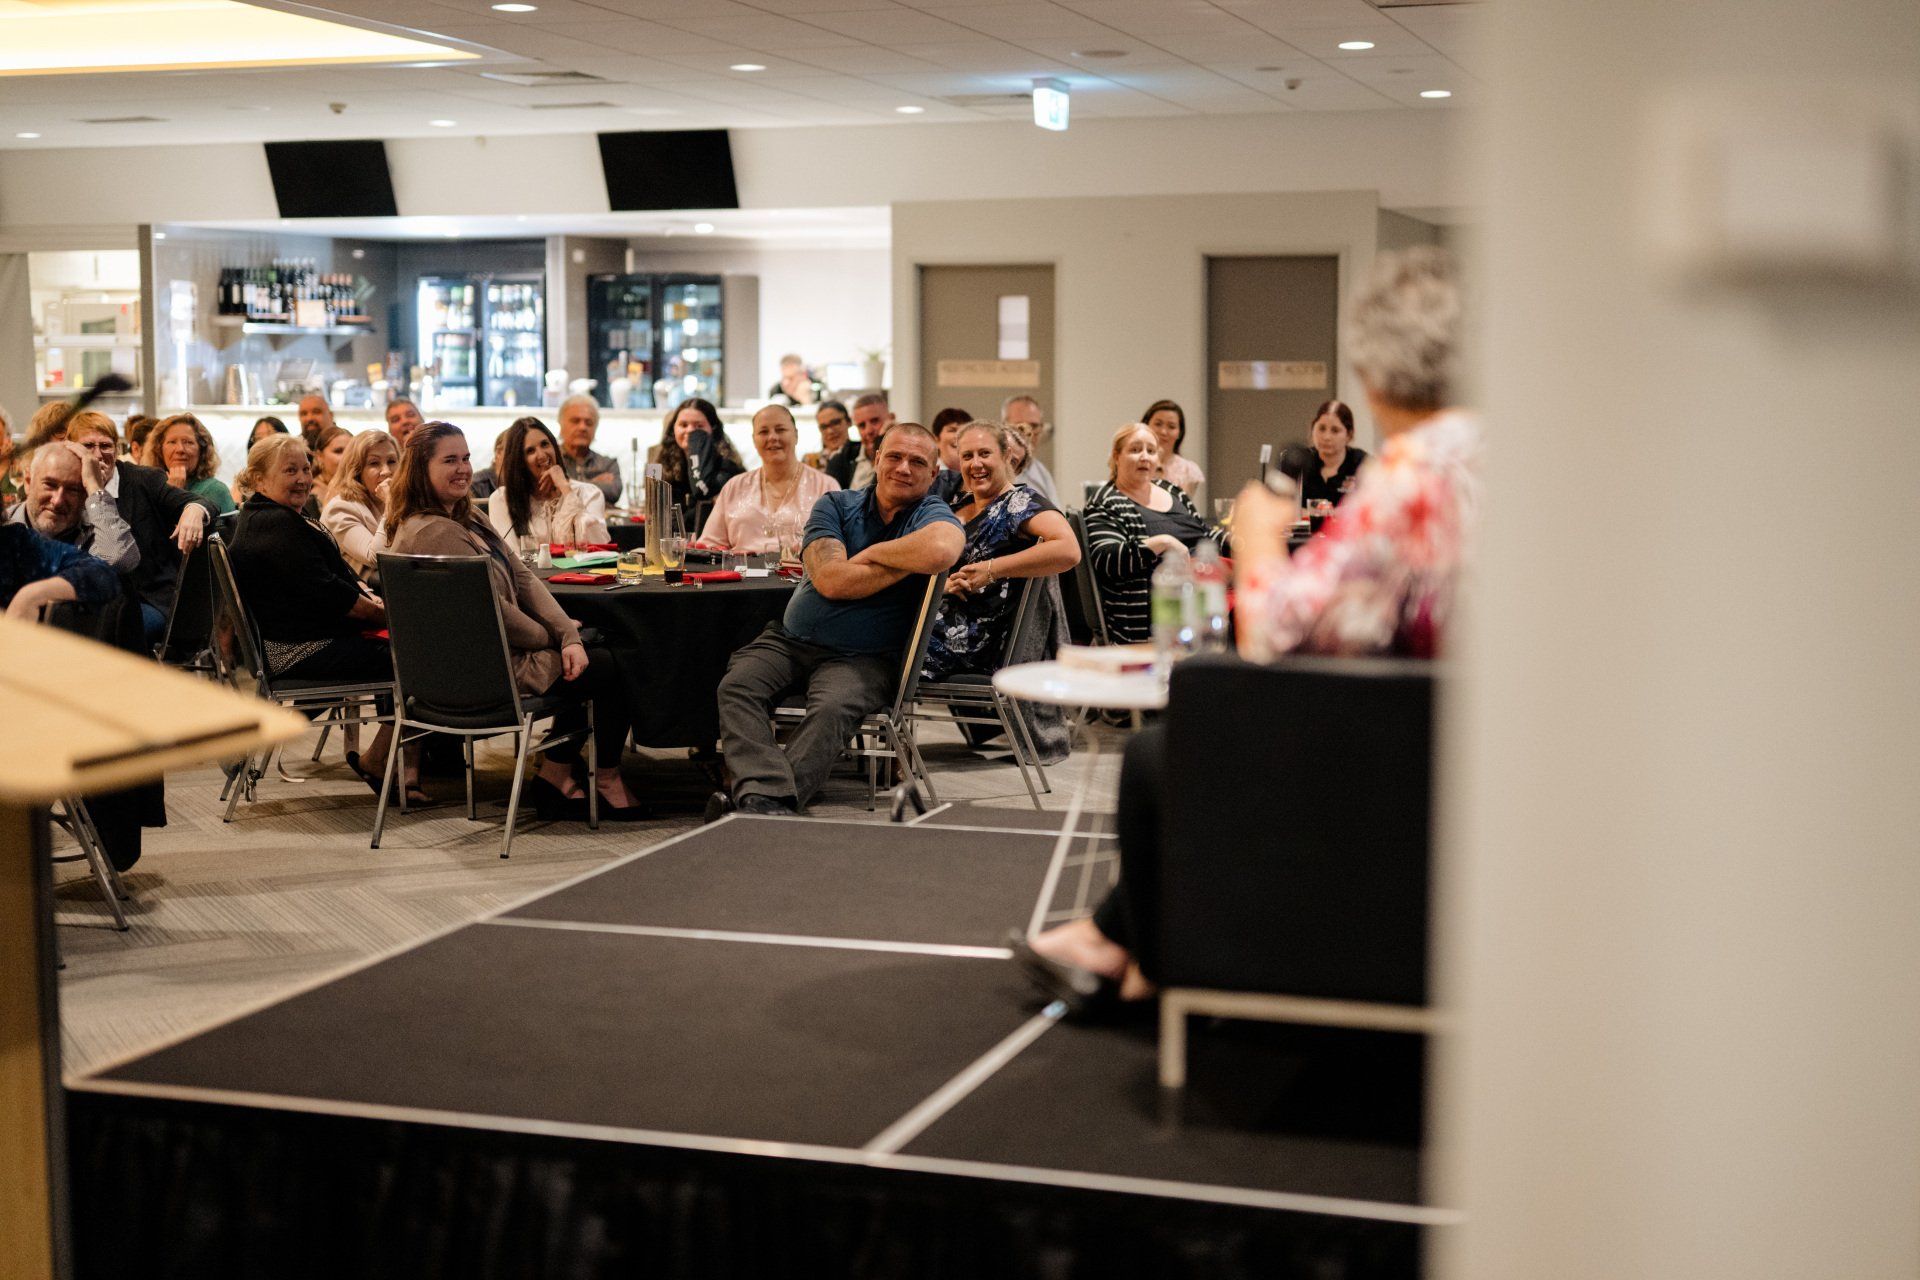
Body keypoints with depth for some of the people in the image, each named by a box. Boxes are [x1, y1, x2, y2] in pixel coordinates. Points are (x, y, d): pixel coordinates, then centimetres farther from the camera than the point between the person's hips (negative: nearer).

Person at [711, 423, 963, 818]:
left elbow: (942, 551, -30)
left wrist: (870, 553, -13)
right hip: (790, 639, 3)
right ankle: (765, 797, -45)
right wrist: (906, 564, -9)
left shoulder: (933, 515, -1)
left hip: (863, 657, -3)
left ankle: (757, 801, -42)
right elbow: (830, 580, -11)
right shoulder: (836, 505, 7)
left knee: (832, 710, -34)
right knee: (737, 686, -24)